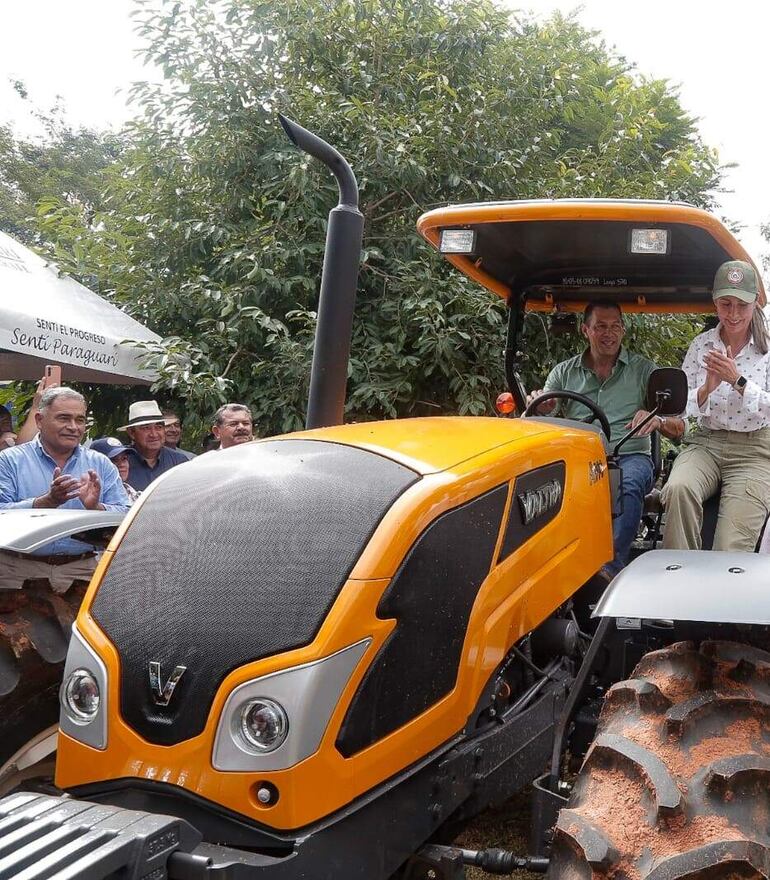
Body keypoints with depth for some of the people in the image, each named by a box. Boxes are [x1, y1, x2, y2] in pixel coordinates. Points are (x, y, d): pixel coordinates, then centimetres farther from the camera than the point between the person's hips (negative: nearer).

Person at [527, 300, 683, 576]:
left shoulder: (644, 370, 15)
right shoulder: (563, 373, 18)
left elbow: (678, 428, 9)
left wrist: (657, 420, -16)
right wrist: (539, 409, -15)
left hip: (630, 456, -1)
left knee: (629, 485, -38)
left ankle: (611, 568, -44)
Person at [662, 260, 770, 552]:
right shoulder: (701, 345, 9)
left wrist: (737, 380, -20)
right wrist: (706, 389, -15)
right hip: (705, 442, 2)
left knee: (731, 551, -20)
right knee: (678, 489, -33)